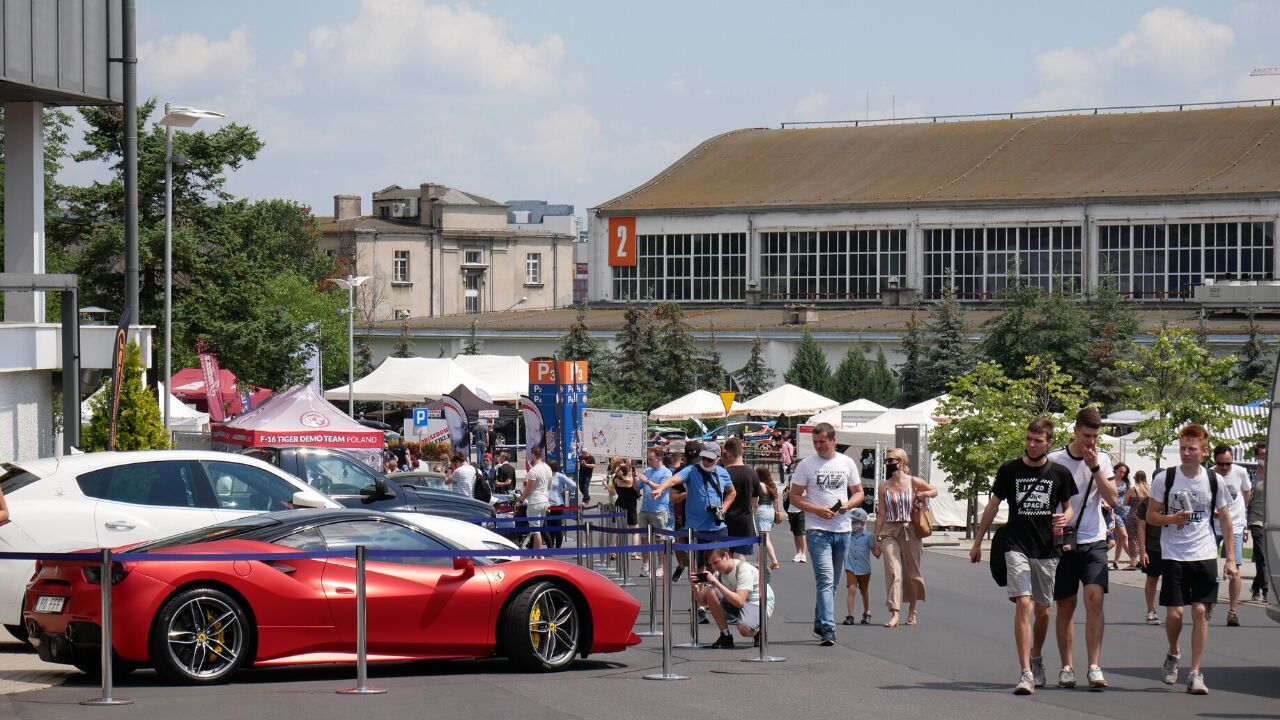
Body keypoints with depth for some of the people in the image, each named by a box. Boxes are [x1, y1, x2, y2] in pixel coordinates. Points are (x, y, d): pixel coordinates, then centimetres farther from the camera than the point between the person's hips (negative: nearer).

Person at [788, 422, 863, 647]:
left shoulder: (847, 463, 10)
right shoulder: (806, 465, 0)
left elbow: (858, 493, 15)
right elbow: (794, 496, 0)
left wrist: (848, 505, -7)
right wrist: (817, 510, -14)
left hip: (842, 530, 4)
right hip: (817, 530, -4)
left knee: (832, 582, 13)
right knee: (825, 580, -16)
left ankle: (820, 624, 27)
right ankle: (827, 629, -23)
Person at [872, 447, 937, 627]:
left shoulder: (914, 482, 2)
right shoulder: (884, 487, 7)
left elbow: (934, 491, 17)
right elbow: (881, 514, 8)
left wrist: (923, 494, -4)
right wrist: (876, 539, 5)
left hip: (910, 531, 0)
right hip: (889, 532, 1)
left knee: (912, 573, 8)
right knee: (893, 571, -13)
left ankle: (912, 611, 28)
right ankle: (894, 614, -19)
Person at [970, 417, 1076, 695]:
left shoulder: (1060, 473, 3)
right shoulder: (1009, 470, 2)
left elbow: (1068, 506, 14)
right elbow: (993, 506, 10)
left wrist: (1064, 519, -10)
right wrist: (978, 542, 13)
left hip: (1047, 549, 2)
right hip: (1016, 546, -2)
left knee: (1042, 610, 12)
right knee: (1023, 604, -16)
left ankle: (1036, 659, 38)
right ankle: (1025, 673, -20)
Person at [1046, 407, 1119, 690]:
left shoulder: (1102, 460, 6)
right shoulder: (1055, 460, -1)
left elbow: (1112, 499, -4)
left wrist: (1095, 467, -12)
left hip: (1094, 542, 1)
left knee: (1094, 599, -13)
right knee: (1066, 605, 4)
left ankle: (1095, 667, -14)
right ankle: (1066, 667, 12)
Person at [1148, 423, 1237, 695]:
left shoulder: (1214, 481, 2)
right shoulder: (1164, 479, -3)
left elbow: (1225, 520, 8)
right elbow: (1151, 515, 3)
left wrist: (1230, 558, 3)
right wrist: (1173, 518, -18)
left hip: (1205, 555, 1)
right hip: (1173, 556, -1)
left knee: (1201, 611, -5)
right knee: (1174, 613, -6)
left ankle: (1195, 673, 0)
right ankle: (1173, 654, 25)